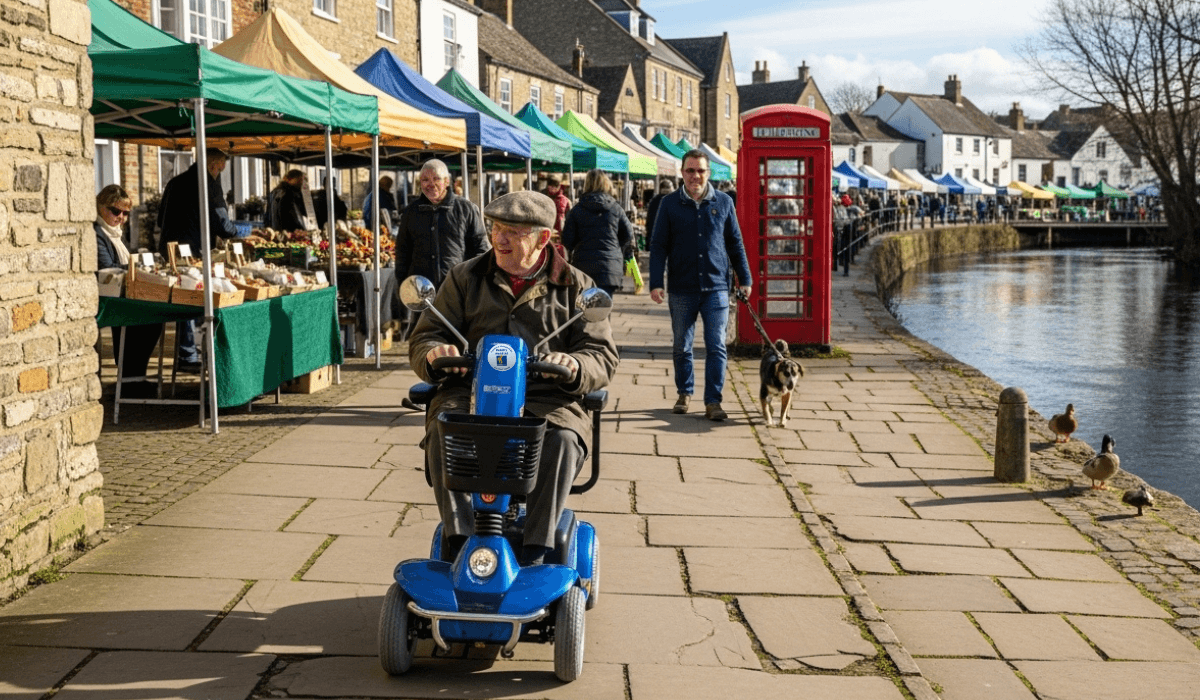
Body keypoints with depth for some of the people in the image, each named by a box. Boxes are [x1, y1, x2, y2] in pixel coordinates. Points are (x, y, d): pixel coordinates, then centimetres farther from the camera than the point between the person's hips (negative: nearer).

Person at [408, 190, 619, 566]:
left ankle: (534, 553, -31)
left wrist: (573, 367, -19)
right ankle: (461, 542, -34)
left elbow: (602, 357, 6)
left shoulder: (575, 287, 13)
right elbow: (423, 338, 15)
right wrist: (433, 353, -11)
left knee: (562, 438, -34)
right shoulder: (465, 278, 17)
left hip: (545, 398, -1)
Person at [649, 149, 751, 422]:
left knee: (716, 347, -4)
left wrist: (744, 278, 8)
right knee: (681, 347, 10)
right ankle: (684, 393, 27)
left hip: (716, 288, 0)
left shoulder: (724, 202, 6)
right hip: (682, 289, 0)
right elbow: (658, 246, 3)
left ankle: (713, 401, 1)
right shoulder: (670, 204, 3)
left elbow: (735, 243, 12)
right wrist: (656, 282, -6)